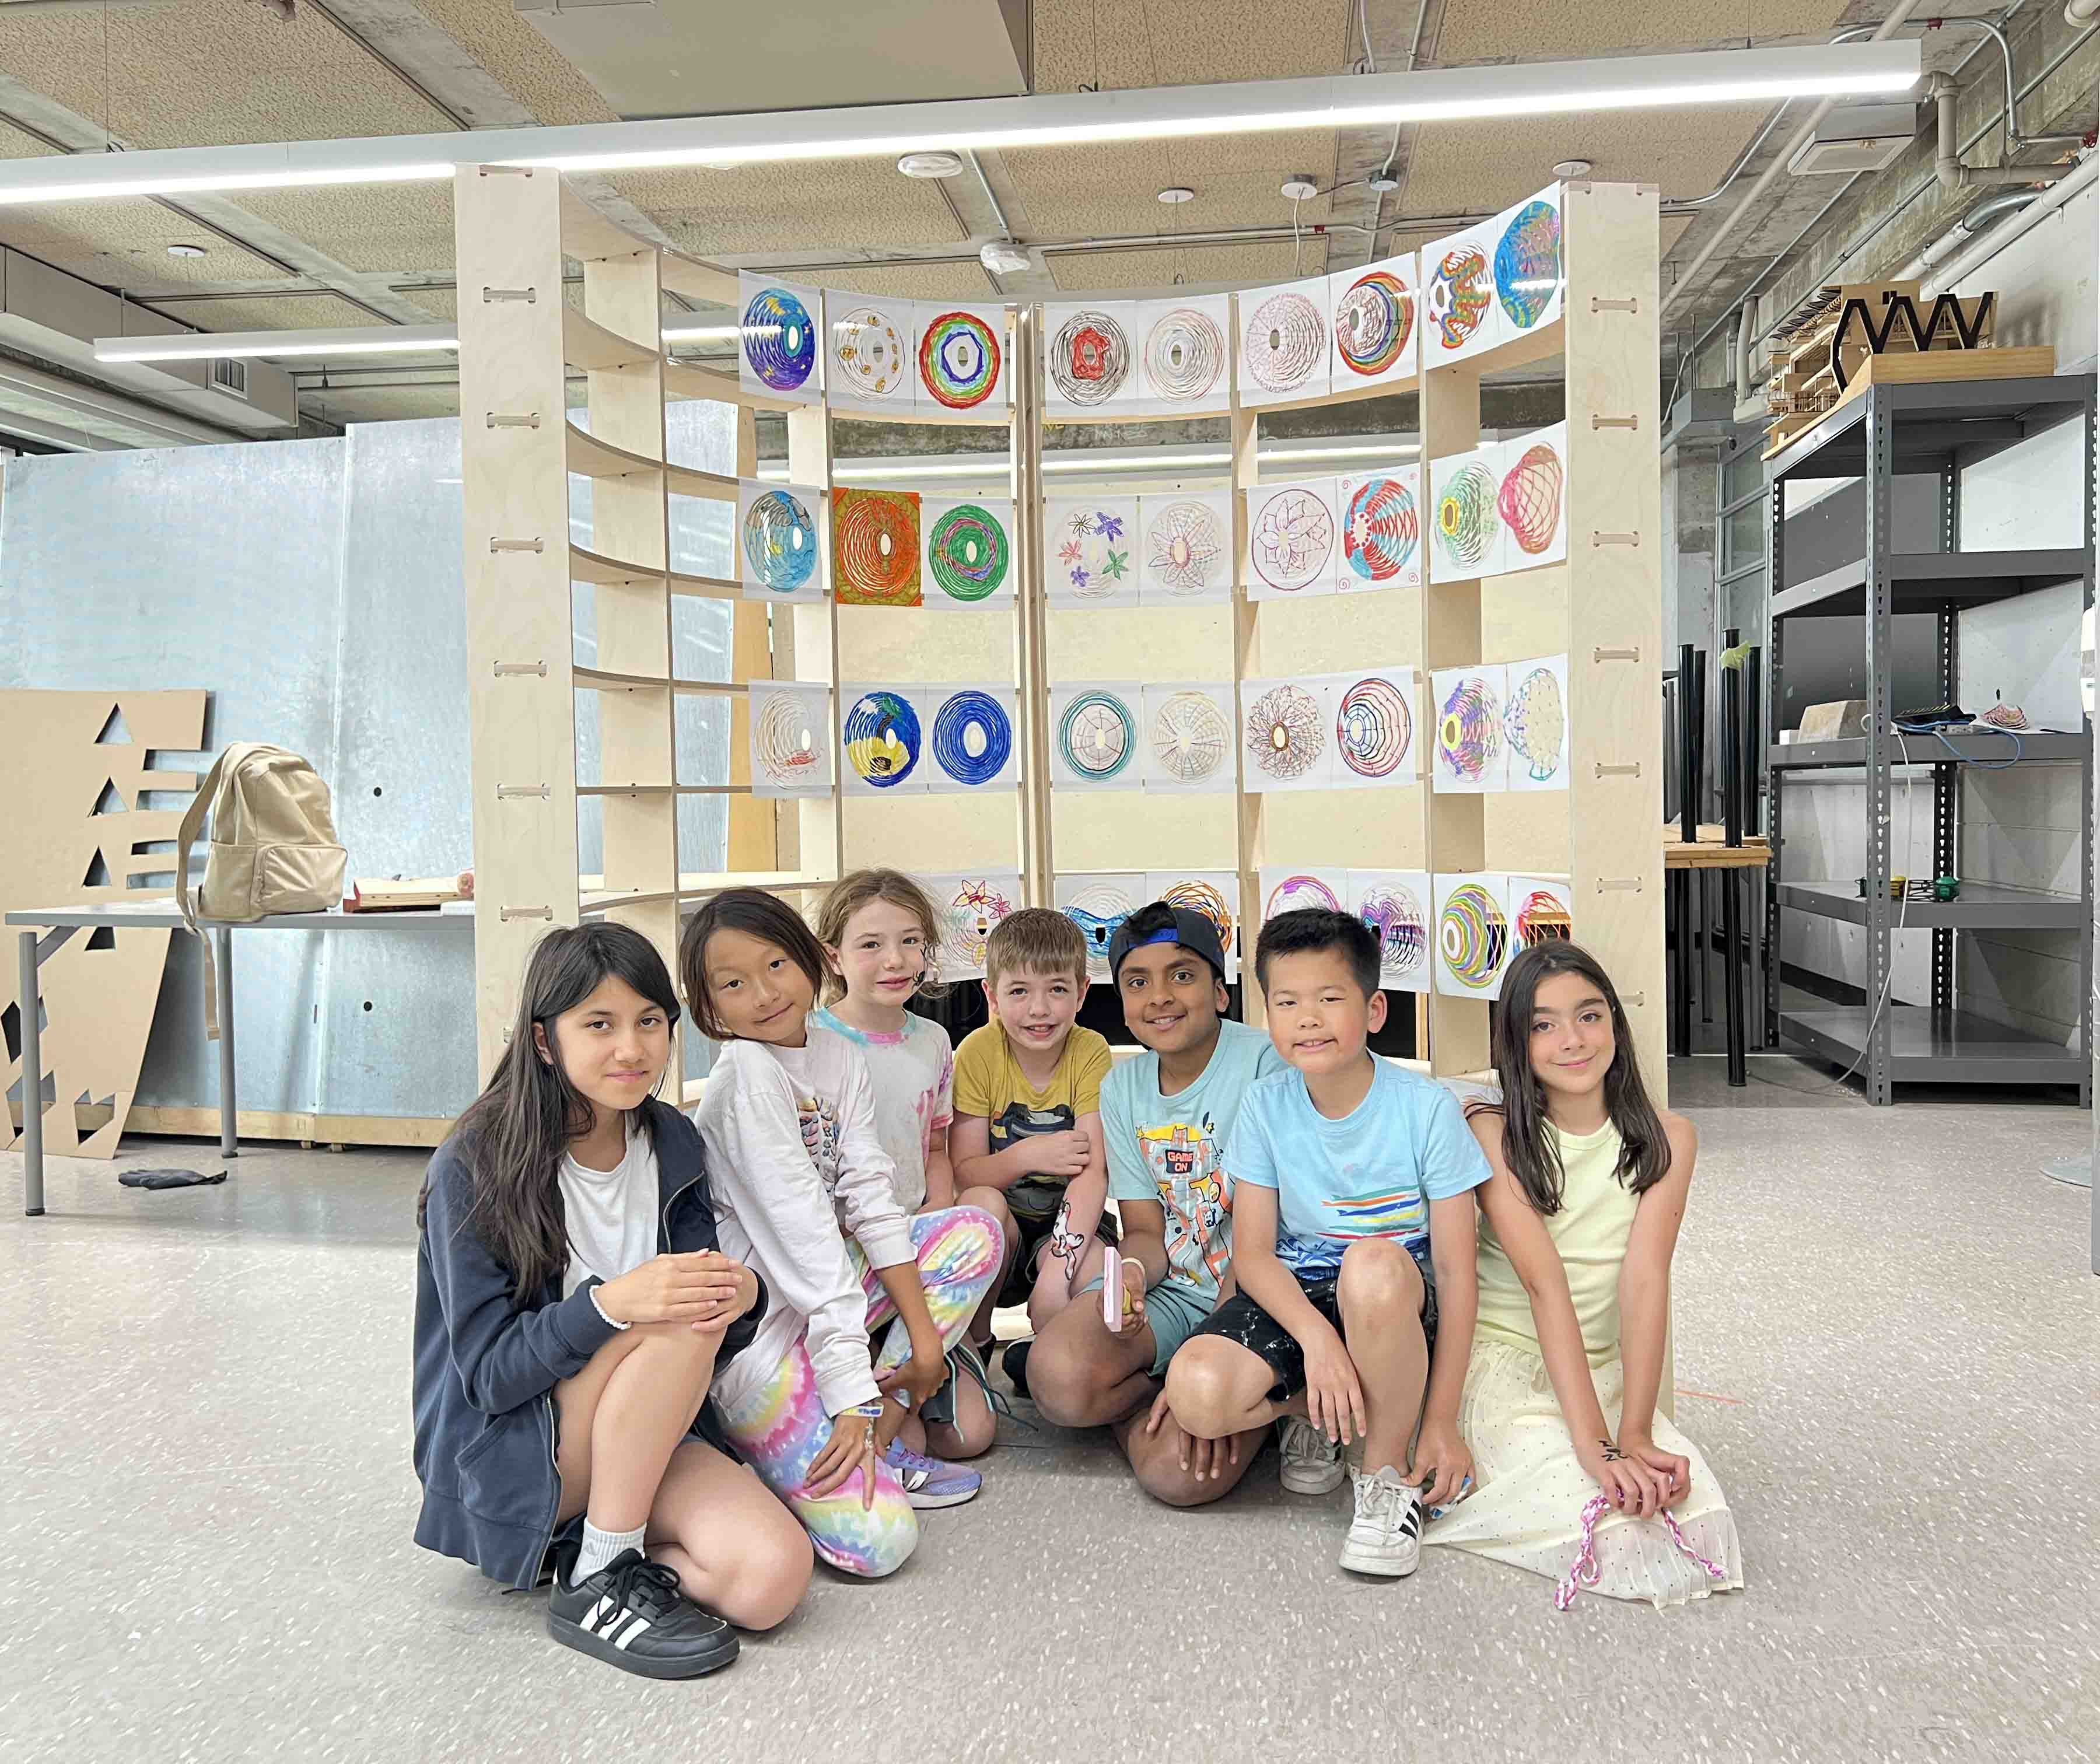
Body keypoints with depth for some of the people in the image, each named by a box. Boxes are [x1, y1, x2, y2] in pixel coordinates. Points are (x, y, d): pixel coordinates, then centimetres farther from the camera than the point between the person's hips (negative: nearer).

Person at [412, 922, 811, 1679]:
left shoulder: (673, 1144, -1)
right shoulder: (475, 1167, -15)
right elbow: (487, 1372, -17)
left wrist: (739, 1296, -22)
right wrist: (611, 1304, -35)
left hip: (640, 1440, 4)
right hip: (503, 1453, -4)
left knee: (772, 1576, -22)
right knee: (678, 1323, -31)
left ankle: (593, 1539, 2)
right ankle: (597, 1581, -16)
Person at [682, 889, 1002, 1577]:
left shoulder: (838, 1057, 4)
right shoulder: (745, 1074, -19)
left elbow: (870, 1199, 1)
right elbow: (801, 1236, -23)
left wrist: (922, 1326, -5)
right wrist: (853, 1396, -22)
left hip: (828, 1291, 8)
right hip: (756, 1330, -8)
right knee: (877, 1540, -19)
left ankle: (887, 1435, -1)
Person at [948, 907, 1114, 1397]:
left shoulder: (1090, 1053, -11)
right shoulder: (978, 1053, -10)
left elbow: (1093, 1170, -20)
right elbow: (962, 1174, -9)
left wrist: (1056, 1273, -32)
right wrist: (1025, 1157, -28)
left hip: (1067, 1221, 0)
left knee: (1096, 1272, -33)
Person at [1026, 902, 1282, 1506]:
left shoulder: (1261, 1061, -12)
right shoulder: (1122, 1089, 7)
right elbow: (1146, 1230, 7)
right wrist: (1132, 1274, -18)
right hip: (1171, 1285, 4)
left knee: (1183, 1472, -26)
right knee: (1060, 1377, -27)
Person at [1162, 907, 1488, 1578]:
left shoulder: (1426, 1108, -11)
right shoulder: (1266, 1106, -4)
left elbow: (1455, 1272, -11)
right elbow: (1253, 1253, -6)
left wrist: (1442, 1420, -15)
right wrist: (1316, 1335, -26)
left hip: (1396, 1302, -2)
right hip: (1294, 1296, 2)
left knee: (1372, 1266, -40)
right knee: (1196, 1391, -29)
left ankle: (1388, 1475, -15)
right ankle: (1317, 1412, 6)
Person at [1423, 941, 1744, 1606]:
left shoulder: (1665, 1139, -1)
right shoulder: (1493, 1134, -9)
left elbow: (1644, 1281, -12)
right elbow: (1544, 1281, -20)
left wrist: (1635, 1433, -23)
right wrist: (1595, 1443, -28)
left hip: (1602, 1370, 4)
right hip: (1501, 1357, -4)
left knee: (1698, 1517, -20)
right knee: (1609, 1524, -26)